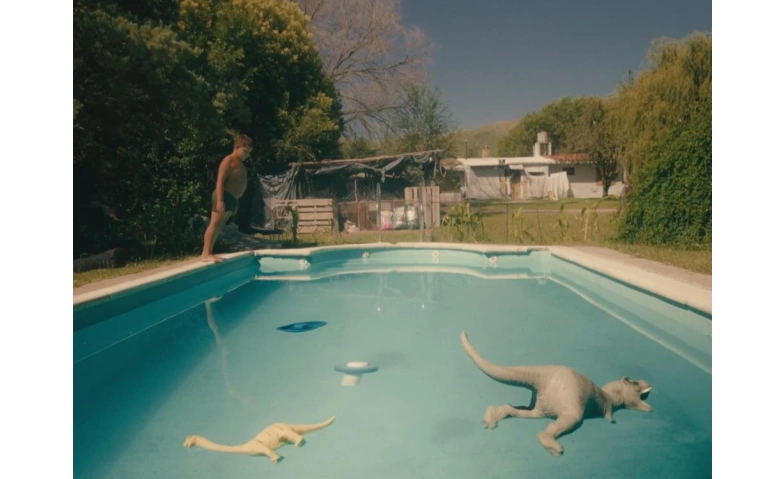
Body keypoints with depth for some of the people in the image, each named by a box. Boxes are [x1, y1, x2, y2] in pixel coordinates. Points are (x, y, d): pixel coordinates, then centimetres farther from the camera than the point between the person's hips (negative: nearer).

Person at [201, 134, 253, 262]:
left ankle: (209, 253, 13)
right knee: (214, 224, -10)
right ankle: (206, 254, -11)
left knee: (219, 227, 10)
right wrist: (220, 200, -23)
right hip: (224, 196, -9)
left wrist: (235, 202, 21)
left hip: (232, 198, 9)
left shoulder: (239, 163, 20)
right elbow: (220, 181, -15)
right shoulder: (228, 160, -8)